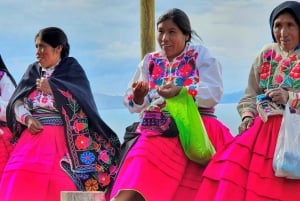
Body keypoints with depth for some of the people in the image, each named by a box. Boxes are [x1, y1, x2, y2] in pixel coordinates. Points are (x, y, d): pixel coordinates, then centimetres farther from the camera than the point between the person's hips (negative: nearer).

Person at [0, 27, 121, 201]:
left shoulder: (72, 68, 5)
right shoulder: (33, 71, 15)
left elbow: (80, 99, -9)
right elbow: (16, 103, 9)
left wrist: (53, 88, -8)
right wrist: (27, 118, -9)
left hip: (63, 140, -4)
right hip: (32, 138, 4)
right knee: (20, 184, -9)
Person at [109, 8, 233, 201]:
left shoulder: (200, 54, 5)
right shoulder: (150, 61, 14)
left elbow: (214, 93, -8)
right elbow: (133, 104, 9)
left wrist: (180, 92, -23)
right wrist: (138, 97, -15)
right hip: (158, 133, 2)